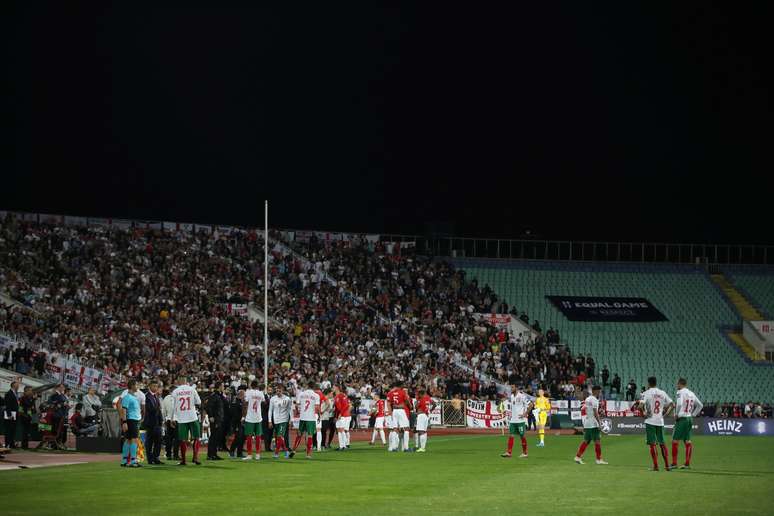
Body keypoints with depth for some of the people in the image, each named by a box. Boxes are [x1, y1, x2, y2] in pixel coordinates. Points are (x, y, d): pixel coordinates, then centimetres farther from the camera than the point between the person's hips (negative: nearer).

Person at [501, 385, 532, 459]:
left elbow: (530, 404, -14)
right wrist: (511, 414, 14)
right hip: (513, 420, 7)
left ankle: (524, 453, 10)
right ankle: (509, 452, -1)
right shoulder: (512, 396, 11)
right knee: (511, 435, 1)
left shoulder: (522, 396, -12)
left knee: (522, 436, 1)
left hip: (520, 420, -7)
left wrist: (525, 414, -15)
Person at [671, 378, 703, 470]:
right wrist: (693, 414, 16)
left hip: (681, 418, -7)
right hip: (690, 419, 7)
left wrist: (676, 415, -12)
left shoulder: (680, 392, -9)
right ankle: (687, 463, 8)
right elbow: (700, 405, 18)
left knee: (675, 440, -2)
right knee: (687, 441, 9)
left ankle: (674, 463, -4)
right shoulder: (691, 394, 13)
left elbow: (679, 404, -25)